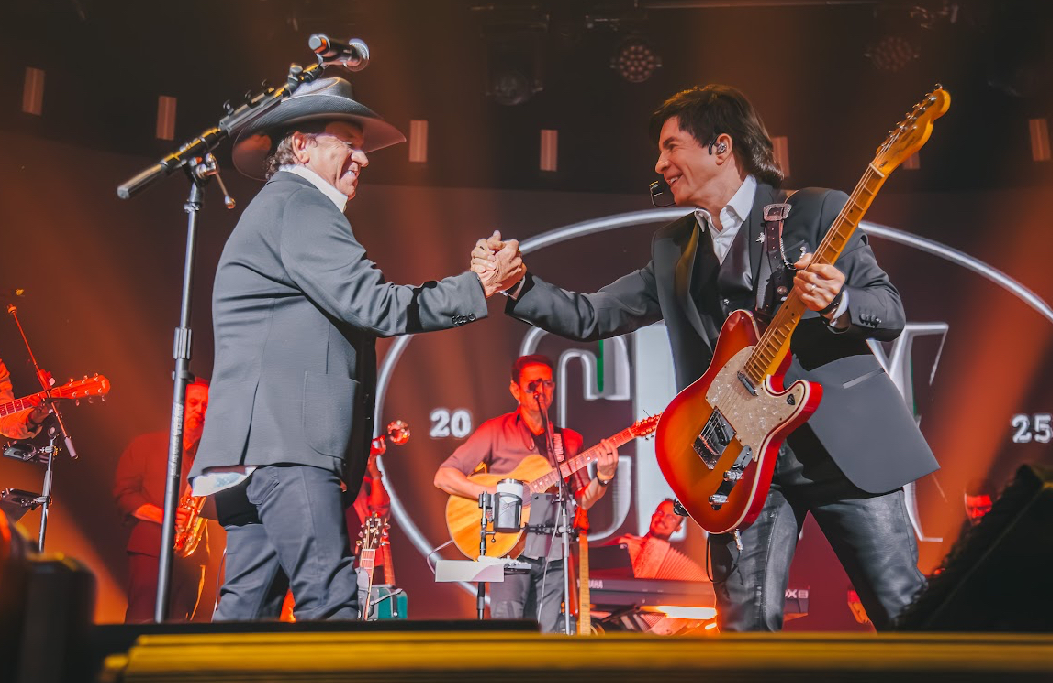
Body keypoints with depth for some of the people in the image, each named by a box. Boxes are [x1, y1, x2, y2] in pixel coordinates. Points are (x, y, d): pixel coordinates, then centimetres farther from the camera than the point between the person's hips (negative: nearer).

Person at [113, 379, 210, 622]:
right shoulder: (146, 444, 12)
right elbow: (123, 493, 2)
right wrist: (162, 515, -14)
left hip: (192, 554, 3)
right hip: (149, 549, -3)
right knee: (141, 621, -15)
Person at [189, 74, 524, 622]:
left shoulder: (276, 208, 29)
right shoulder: (299, 206, -6)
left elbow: (353, 307, 26)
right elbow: (374, 305, -15)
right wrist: (478, 289, -9)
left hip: (254, 447, 11)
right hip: (284, 442, -11)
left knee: (246, 603, 9)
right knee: (330, 602, -14)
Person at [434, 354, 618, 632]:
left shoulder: (570, 440, 14)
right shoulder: (496, 431, 1)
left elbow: (583, 499, 13)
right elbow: (443, 477, -5)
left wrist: (603, 477, -7)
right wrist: (494, 494, -16)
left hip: (553, 556, 4)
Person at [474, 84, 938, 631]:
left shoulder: (818, 210, 2)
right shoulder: (673, 249, 17)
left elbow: (891, 312, -1)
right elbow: (591, 317, 13)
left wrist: (835, 303, -22)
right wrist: (515, 283, 0)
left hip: (844, 436, -3)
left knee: (907, 609, 0)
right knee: (748, 622, -1)